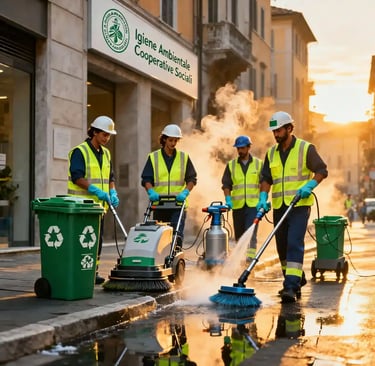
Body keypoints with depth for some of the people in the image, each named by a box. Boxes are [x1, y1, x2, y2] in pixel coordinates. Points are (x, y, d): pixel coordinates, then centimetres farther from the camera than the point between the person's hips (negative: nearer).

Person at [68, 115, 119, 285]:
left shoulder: (106, 153, 16)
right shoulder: (80, 151, -8)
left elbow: (110, 176, 21)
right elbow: (77, 177, -18)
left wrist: (112, 193, 3)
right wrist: (96, 191, -23)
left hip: (99, 205, 8)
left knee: (97, 240, 8)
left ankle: (93, 272, 15)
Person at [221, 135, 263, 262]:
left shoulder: (259, 164, 7)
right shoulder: (231, 165, 9)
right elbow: (226, 184, 6)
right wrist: (228, 199, -9)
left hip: (253, 204, -2)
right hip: (237, 204, 2)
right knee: (239, 233, 9)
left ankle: (251, 255, -16)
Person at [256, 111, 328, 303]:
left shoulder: (306, 148, -3)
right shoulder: (271, 153, 12)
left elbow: (322, 170, -2)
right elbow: (266, 179, 9)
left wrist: (309, 186, -18)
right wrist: (263, 198, -7)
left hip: (300, 205, -6)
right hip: (279, 206, 6)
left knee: (294, 244, -15)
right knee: (282, 246, 11)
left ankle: (291, 287, -18)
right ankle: (296, 279, 28)